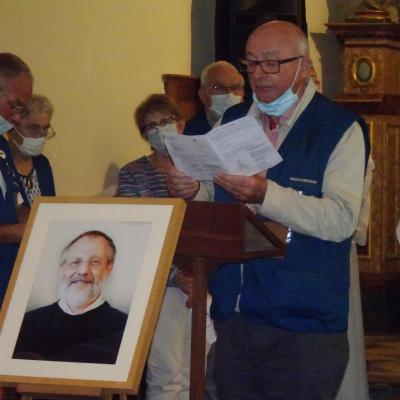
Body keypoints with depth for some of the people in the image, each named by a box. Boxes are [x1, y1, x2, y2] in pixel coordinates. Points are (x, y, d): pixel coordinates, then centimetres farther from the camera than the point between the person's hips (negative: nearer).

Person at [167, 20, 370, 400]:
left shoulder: (342, 128, -5)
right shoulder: (232, 121, 13)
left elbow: (341, 219, -17)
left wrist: (266, 194, -29)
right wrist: (191, 191, -5)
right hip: (231, 315, 5)